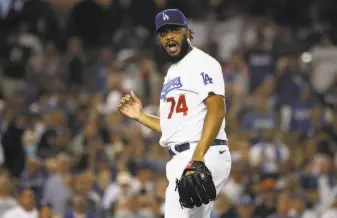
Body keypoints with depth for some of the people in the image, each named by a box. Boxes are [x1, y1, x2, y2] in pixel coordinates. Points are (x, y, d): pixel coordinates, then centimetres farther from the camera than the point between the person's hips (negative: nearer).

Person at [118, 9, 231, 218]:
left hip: (205, 156, -10)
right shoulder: (172, 72, 24)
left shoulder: (202, 63, -5)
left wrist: (198, 156, -29)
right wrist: (140, 116, 18)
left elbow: (216, 110, -19)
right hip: (182, 160, 10)